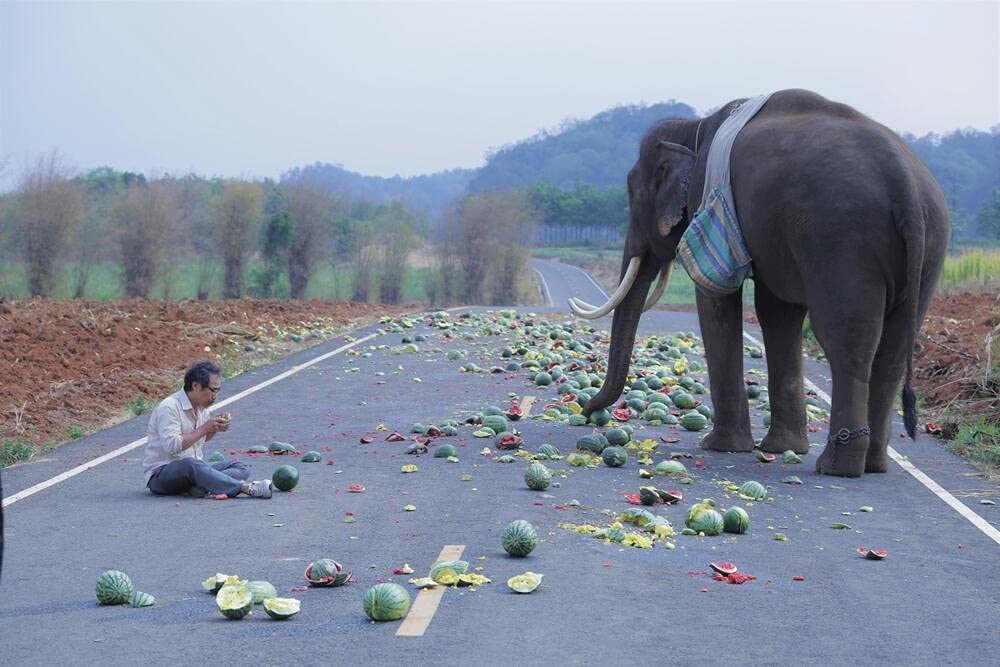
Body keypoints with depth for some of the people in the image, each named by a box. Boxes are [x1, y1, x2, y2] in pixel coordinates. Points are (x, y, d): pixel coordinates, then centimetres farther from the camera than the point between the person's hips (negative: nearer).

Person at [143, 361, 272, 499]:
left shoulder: (201, 408, 12)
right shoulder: (168, 407, -16)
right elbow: (172, 446, -28)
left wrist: (216, 428, 7)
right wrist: (204, 429, -21)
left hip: (194, 468, 9)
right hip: (161, 473, -8)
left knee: (240, 468, -9)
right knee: (189, 464, -41)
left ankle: (201, 486, -38)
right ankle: (247, 488, -48)